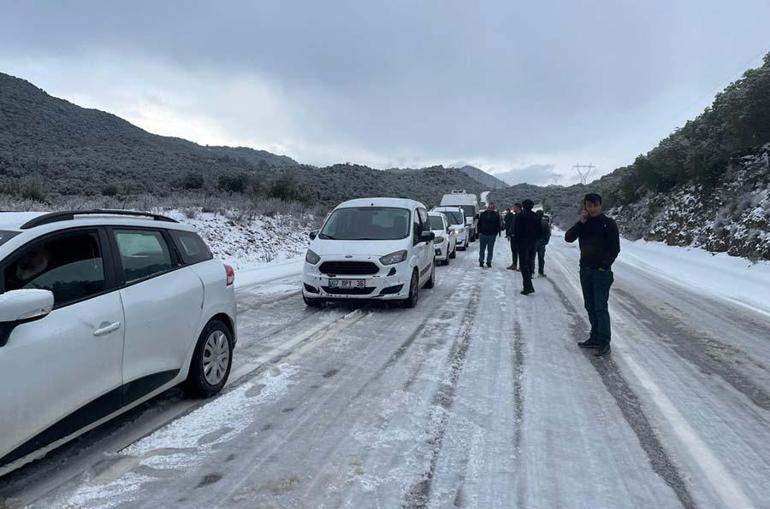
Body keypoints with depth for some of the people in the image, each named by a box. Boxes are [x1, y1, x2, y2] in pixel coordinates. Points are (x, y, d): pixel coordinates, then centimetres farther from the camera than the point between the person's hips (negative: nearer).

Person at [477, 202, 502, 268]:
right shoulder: (483, 214, 6)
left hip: (492, 235, -1)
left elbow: (498, 225, 4)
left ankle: (489, 262, 11)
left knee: (490, 250, 4)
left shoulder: (496, 215, 3)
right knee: (482, 249, 5)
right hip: (483, 234, 1)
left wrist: (496, 233, -6)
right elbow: (479, 224, 10)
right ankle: (481, 261, 13)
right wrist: (479, 232, 1)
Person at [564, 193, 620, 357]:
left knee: (601, 307, -8)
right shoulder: (583, 223, 8)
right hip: (585, 270, 6)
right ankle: (595, 338, 22)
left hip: (601, 271, -6)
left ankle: (604, 342, -4)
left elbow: (615, 248, -8)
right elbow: (568, 238, -5)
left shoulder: (608, 223, -6)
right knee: (590, 306, 12)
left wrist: (605, 265, -13)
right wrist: (581, 222, -14)